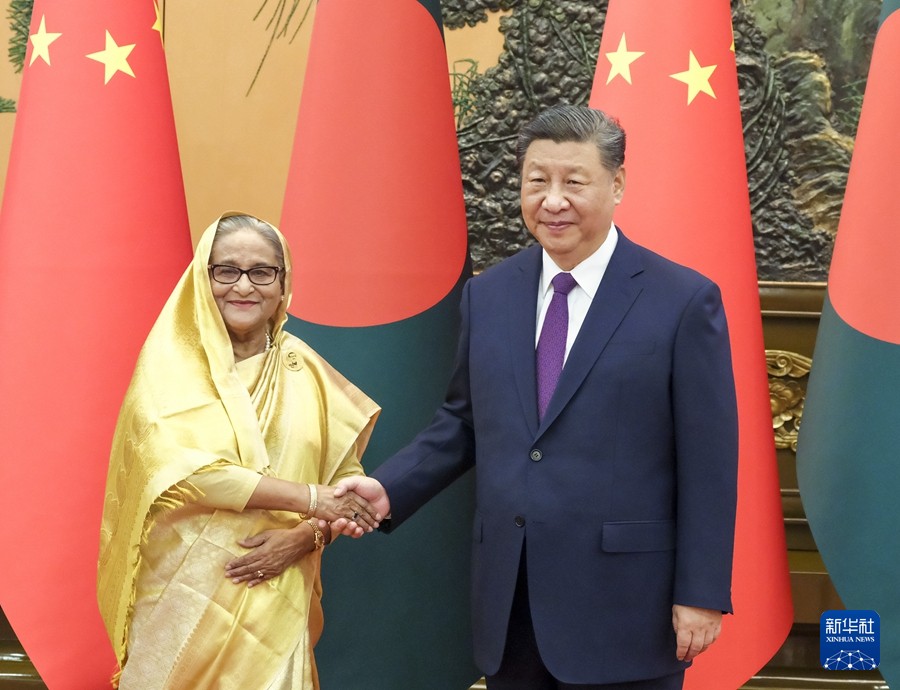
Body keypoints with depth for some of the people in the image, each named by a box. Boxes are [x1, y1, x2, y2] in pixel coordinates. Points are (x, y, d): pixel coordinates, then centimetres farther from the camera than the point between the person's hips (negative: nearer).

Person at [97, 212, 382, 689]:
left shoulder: (305, 370, 6)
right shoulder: (170, 362, -3)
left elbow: (344, 477, 8)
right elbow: (175, 466, -16)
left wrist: (305, 535, -13)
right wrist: (309, 498, -18)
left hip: (274, 604, 2)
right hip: (179, 595, -2)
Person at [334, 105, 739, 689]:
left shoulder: (684, 301, -7)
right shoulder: (487, 295, 8)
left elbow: (708, 464, -7)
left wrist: (702, 596, -8)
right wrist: (389, 489, -1)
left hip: (623, 609, -4)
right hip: (508, 604, 4)